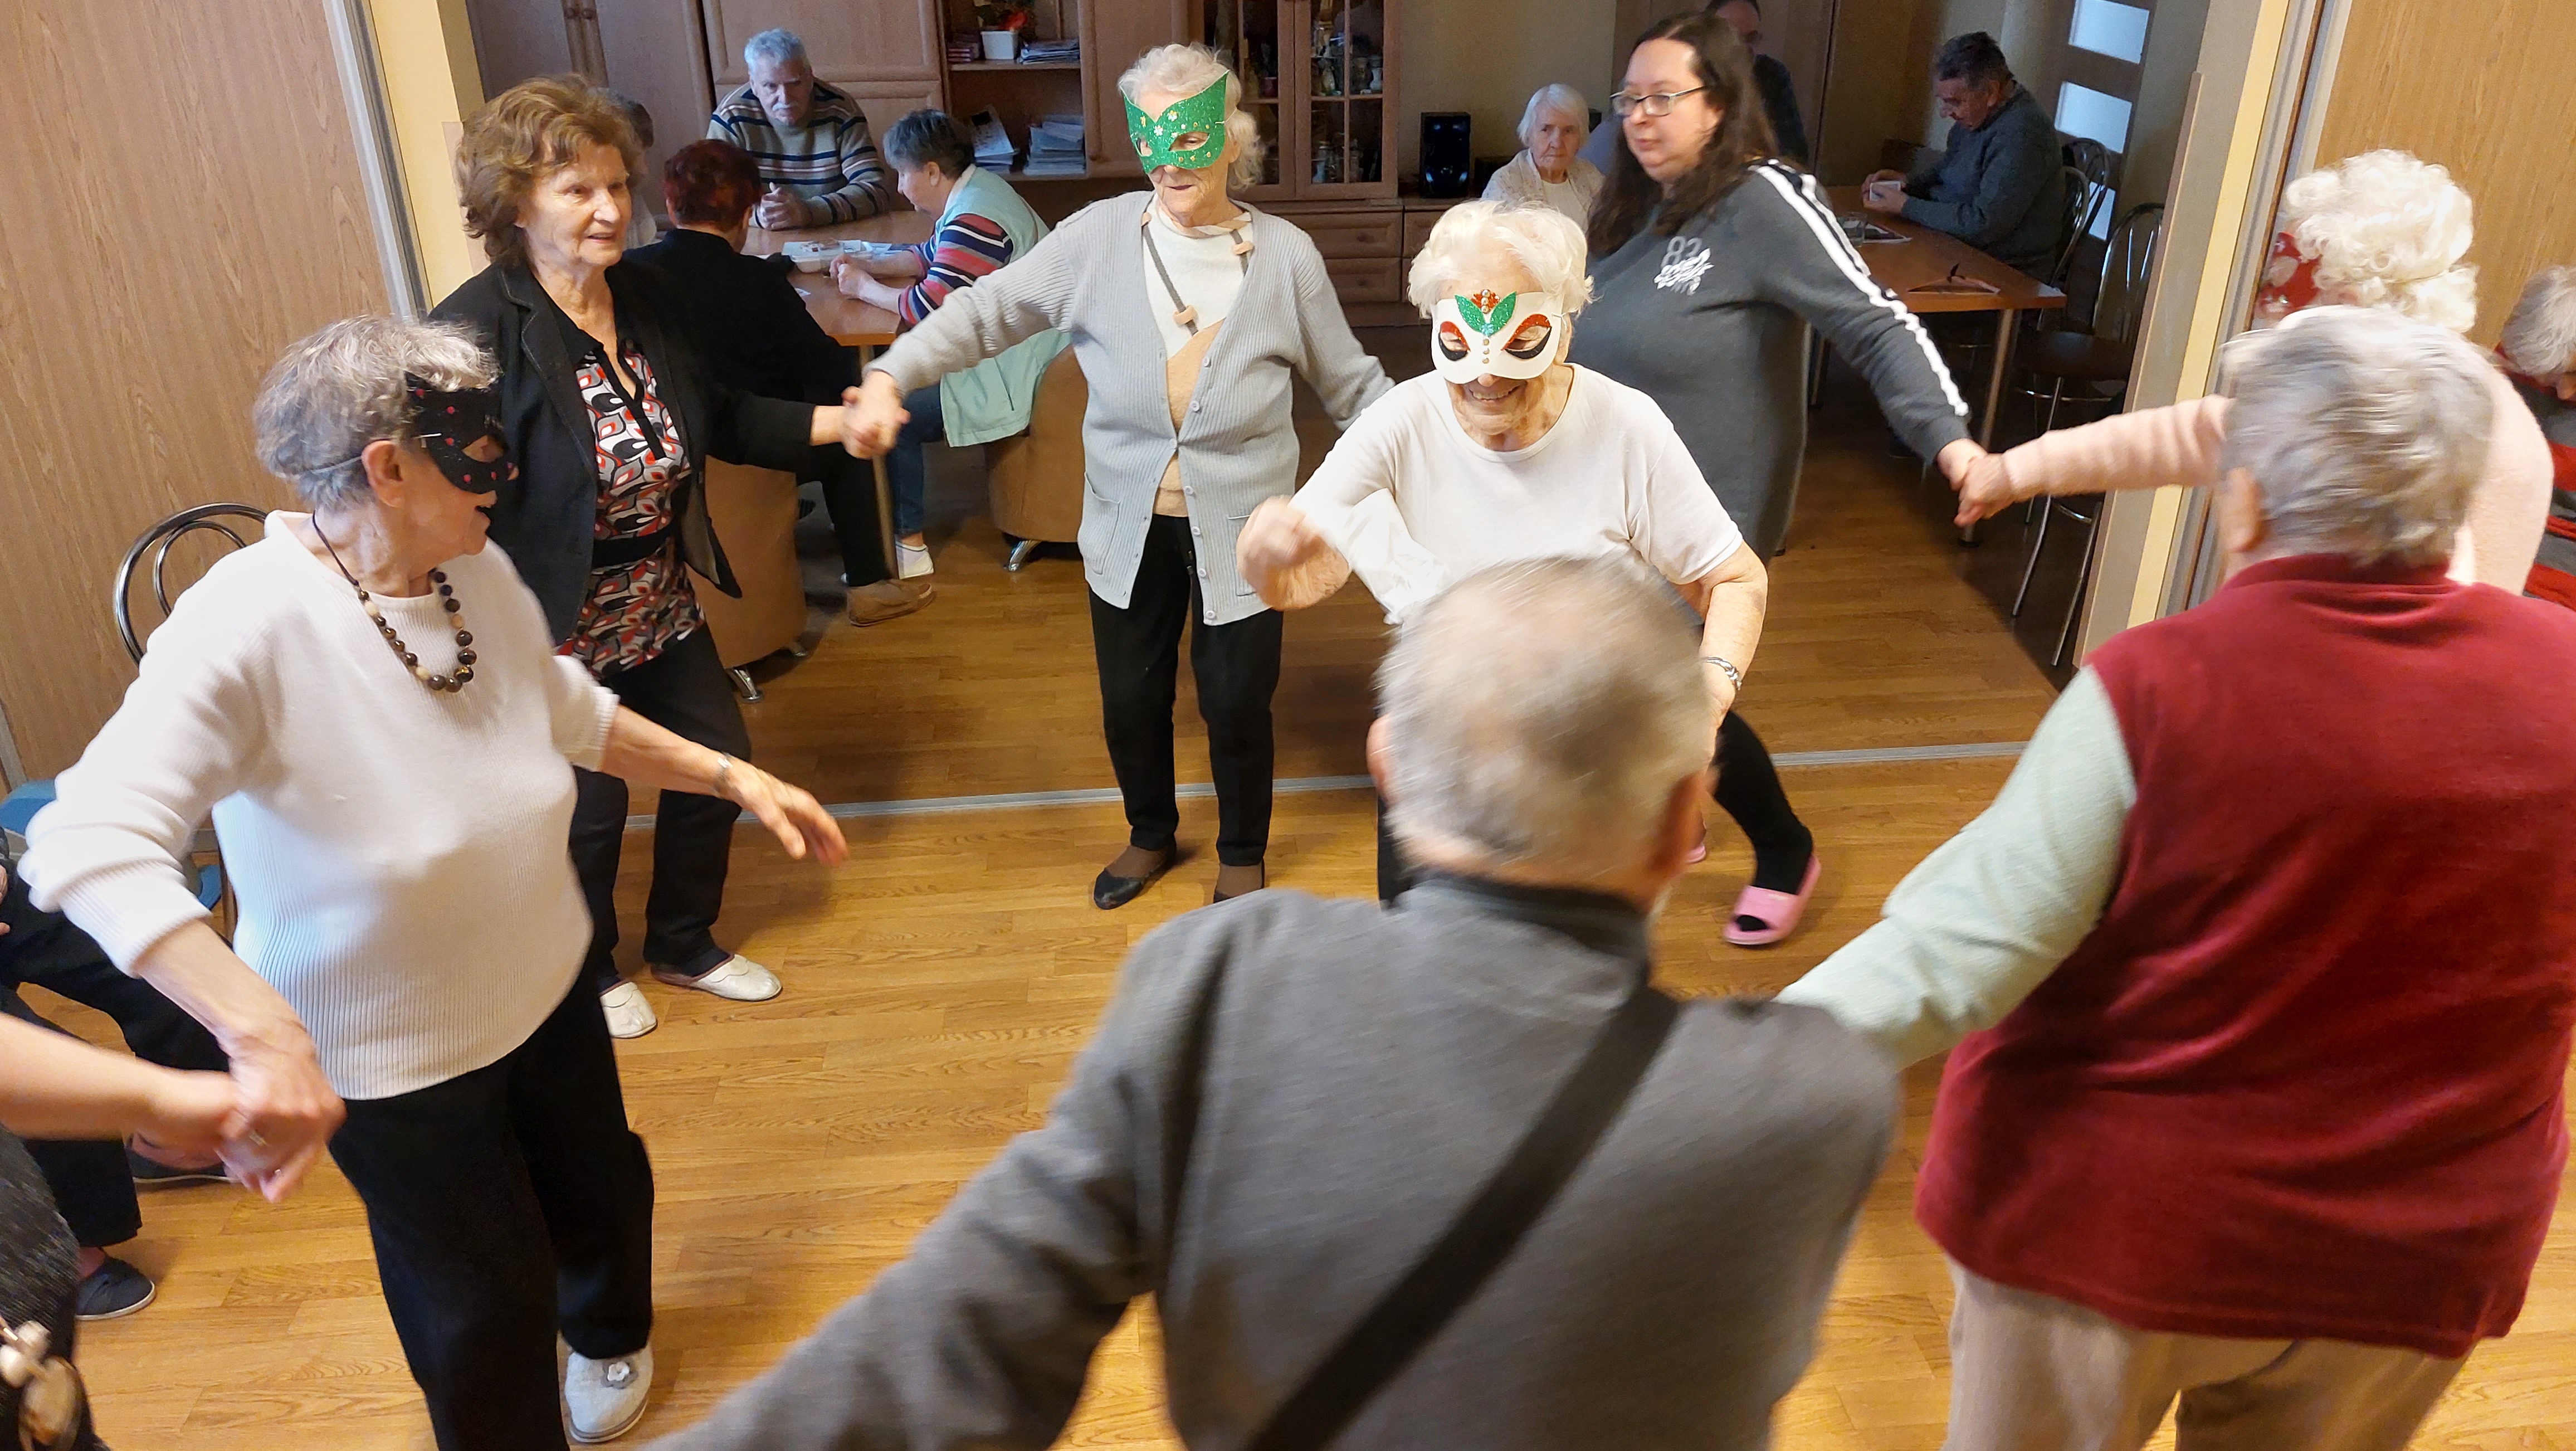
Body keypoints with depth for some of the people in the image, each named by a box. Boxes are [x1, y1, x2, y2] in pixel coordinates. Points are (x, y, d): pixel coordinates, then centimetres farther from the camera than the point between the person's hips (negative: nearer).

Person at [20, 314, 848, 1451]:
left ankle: (610, 1332, 61)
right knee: (485, 1314, 12)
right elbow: (92, 845, -37)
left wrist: (734, 778, 2)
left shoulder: (480, 573, -12)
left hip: (546, 990, 6)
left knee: (601, 1193, 28)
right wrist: (260, 1029, -48)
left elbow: (573, 715, 6)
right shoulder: (248, 626, -30)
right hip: (385, 1058, -6)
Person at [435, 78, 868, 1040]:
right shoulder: (478, 330, -22)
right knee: (589, 809, 9)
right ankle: (588, 971, 40)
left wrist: (836, 421, -2)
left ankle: (683, 944, 42)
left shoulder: (646, 297, -1)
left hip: (663, 607, 7)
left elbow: (717, 419, 9)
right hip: (559, 629, -7)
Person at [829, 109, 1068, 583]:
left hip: (1017, 380, -11)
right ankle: (898, 520, 20)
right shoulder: (973, 192, 10)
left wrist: (864, 288, -9)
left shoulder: (974, 222, -24)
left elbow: (927, 309, -26)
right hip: (1003, 351, 11)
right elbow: (930, 256, 24)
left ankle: (908, 545, 3)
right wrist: (870, 265, 9)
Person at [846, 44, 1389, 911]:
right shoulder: (1099, 237, -9)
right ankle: (1150, 836, 46)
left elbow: (1351, 384, 0)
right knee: (1130, 699, 16)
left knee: (1236, 705, 10)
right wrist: (891, 376, -22)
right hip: (1128, 530, 2)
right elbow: (987, 310, -8)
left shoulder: (1286, 257, -9)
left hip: (1239, 532, -1)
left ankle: (1242, 855, 39)